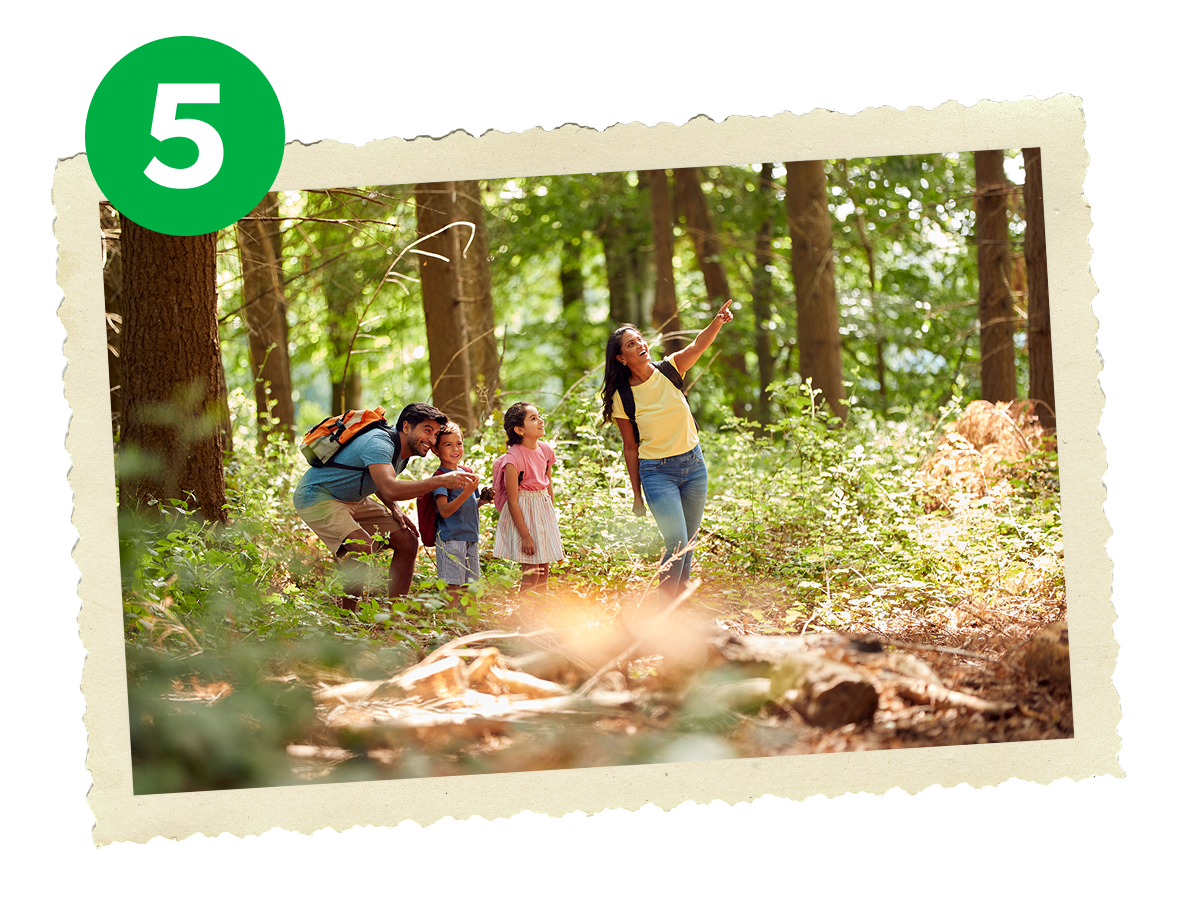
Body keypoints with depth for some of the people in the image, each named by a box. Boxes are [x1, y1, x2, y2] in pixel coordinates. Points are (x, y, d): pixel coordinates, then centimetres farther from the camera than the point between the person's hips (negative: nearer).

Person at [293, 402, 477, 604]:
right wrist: (441, 481, -48)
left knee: (408, 542, 3)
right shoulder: (379, 443, -30)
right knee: (363, 549, -33)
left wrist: (395, 509, -1)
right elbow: (390, 489, -46)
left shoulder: (402, 451, 1)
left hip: (353, 500, 10)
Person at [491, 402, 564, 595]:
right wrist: (525, 535, -18)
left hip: (543, 508, 7)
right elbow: (512, 501, -18)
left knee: (544, 569, 9)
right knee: (531, 570, -8)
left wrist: (551, 514, 16)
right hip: (523, 513, -7)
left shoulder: (545, 450, 1)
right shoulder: (513, 459, -21)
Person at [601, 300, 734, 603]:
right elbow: (630, 447, -2)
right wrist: (637, 495, 1)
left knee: (687, 544, 10)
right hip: (657, 472, -4)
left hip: (693, 464, 4)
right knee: (677, 543, -15)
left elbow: (698, 346, -23)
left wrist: (718, 321, -43)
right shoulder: (622, 399, -9)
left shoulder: (669, 370, -4)